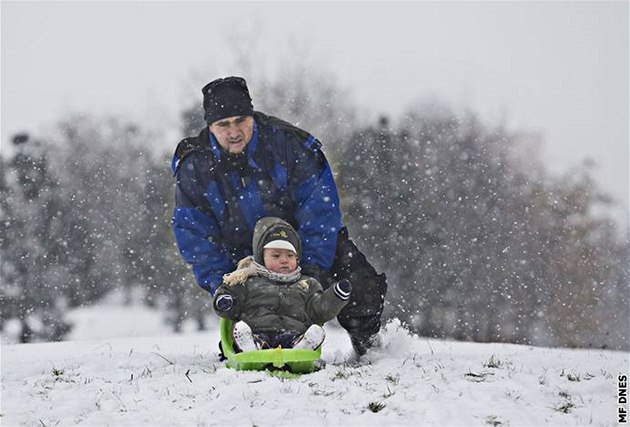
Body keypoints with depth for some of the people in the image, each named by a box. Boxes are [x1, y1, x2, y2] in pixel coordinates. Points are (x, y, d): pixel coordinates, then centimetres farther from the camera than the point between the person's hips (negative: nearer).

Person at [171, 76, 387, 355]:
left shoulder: (286, 143, -18)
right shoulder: (192, 167, -13)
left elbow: (320, 206, -18)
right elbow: (194, 236, -9)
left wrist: (314, 266, -25)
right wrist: (220, 284, -21)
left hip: (305, 243, 0)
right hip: (244, 257, 1)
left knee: (363, 290, -13)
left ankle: (367, 341, 18)